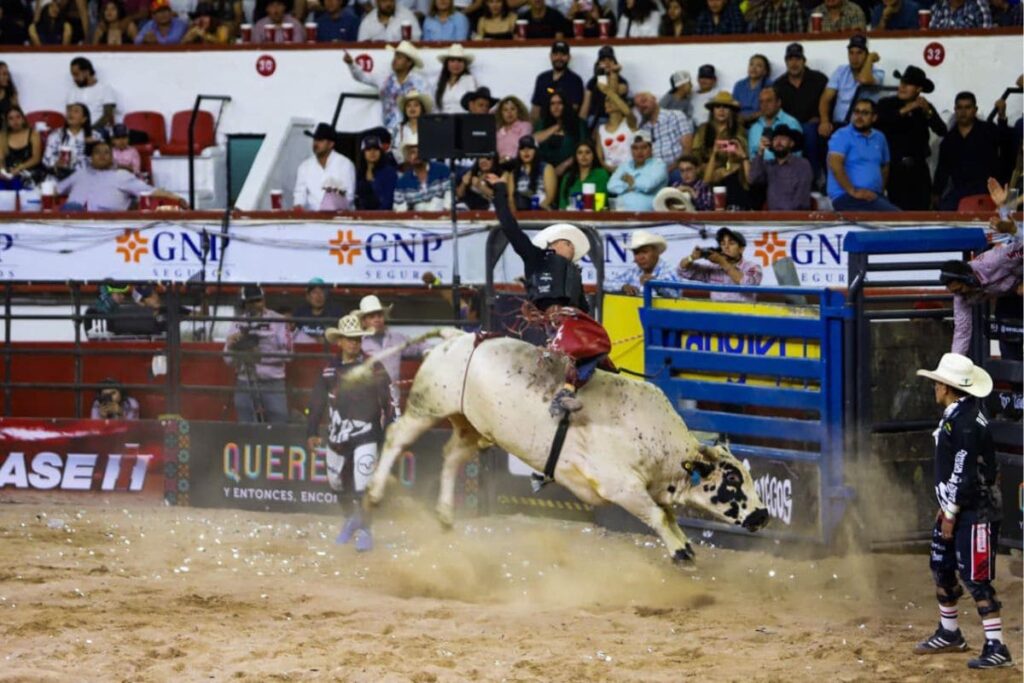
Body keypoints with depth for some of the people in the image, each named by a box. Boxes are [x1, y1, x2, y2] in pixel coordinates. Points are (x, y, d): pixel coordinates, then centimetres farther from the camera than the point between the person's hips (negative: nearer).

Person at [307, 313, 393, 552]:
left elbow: (387, 400, -7)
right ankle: (352, 517, 40)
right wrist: (312, 432, 6)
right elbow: (317, 402, 10)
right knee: (334, 481, 16)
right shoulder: (330, 369, 4)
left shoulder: (373, 367, -6)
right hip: (337, 435, 5)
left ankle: (363, 530, -5)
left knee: (363, 483, -15)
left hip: (365, 434, -5)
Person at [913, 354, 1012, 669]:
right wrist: (945, 507, 18)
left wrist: (951, 513, -17)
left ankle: (996, 648, -7)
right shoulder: (953, 415, 9)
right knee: (941, 566, 20)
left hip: (976, 510, -11)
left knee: (975, 578, -9)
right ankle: (949, 634, 36)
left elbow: (964, 474, -23)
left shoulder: (967, 422, -22)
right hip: (956, 507, 11)